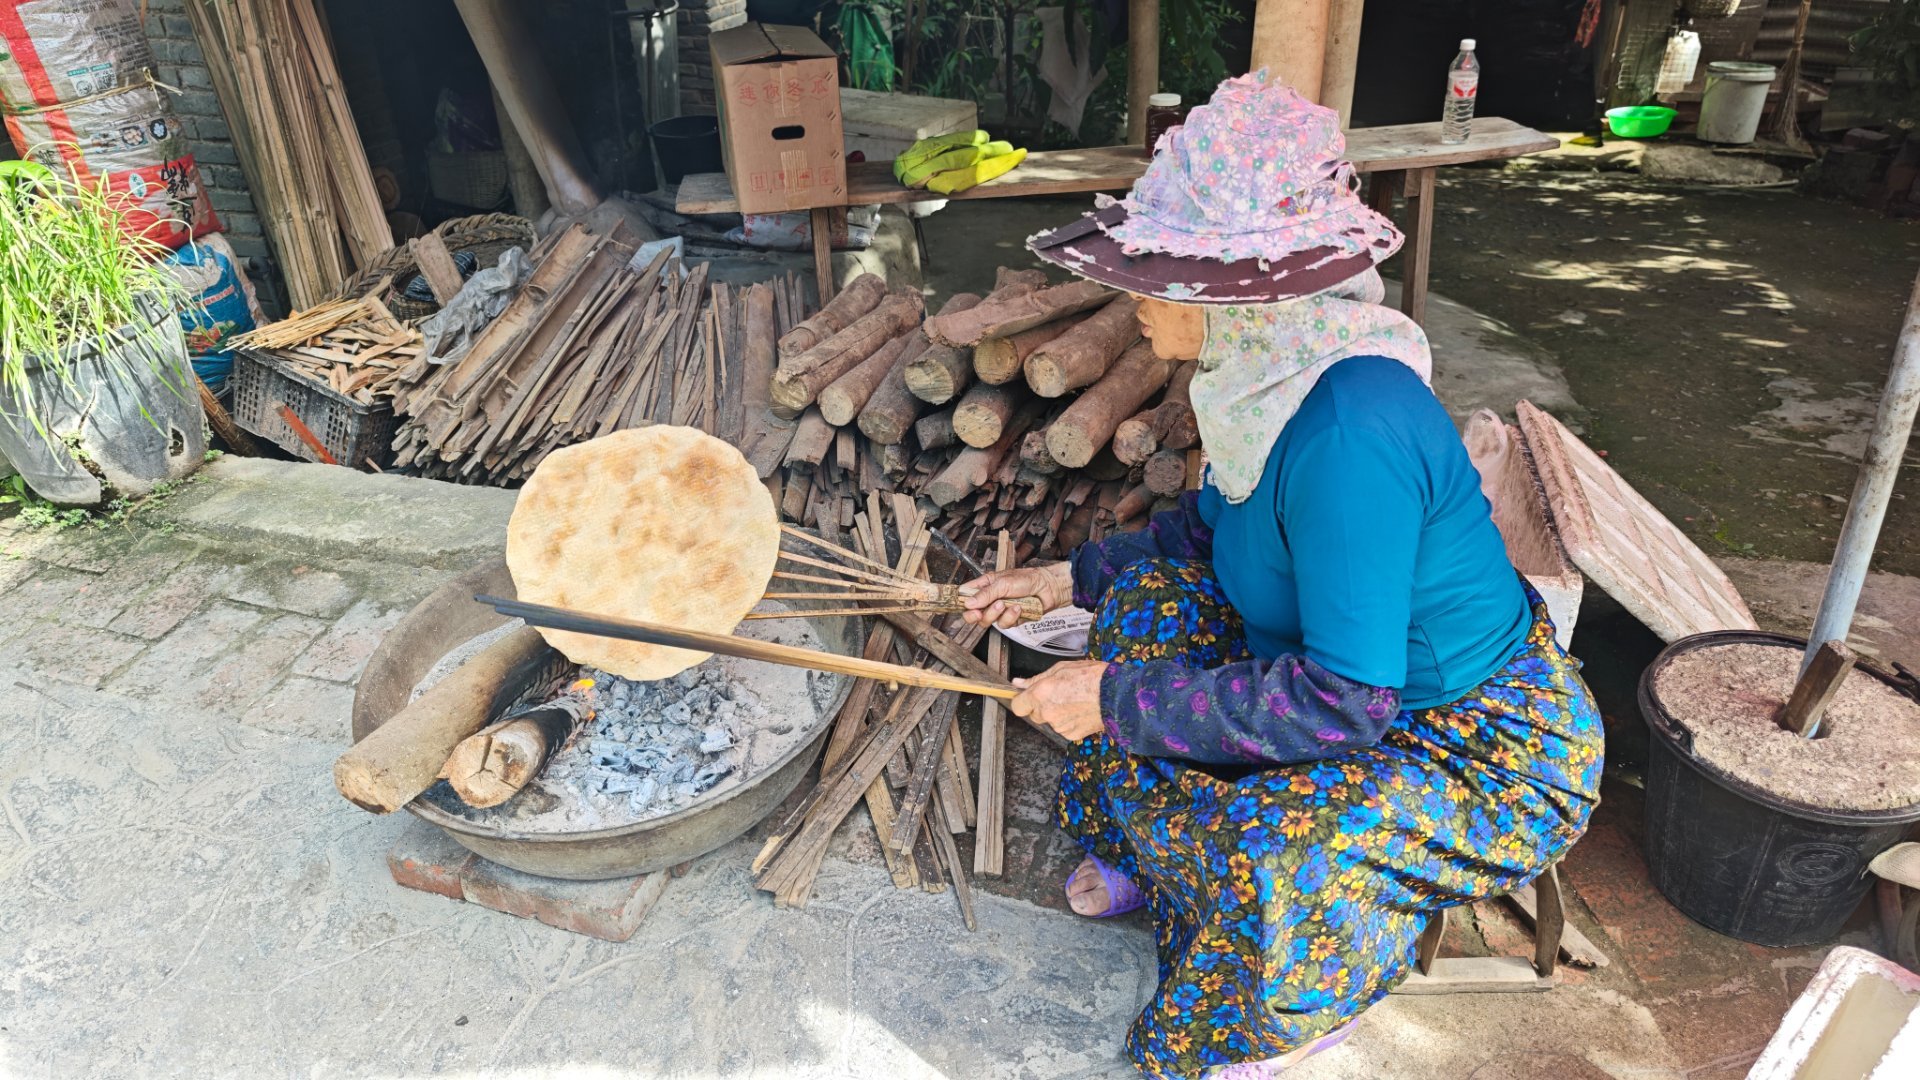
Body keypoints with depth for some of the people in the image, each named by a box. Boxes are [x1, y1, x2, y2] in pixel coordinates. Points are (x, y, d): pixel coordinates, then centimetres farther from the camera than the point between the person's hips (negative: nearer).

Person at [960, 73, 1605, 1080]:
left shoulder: (1350, 427, -36)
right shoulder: (1270, 371, -8)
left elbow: (1342, 704, -33)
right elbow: (1214, 521, 12)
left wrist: (1124, 698, -26)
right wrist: (1073, 577, 6)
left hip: (1493, 754, -8)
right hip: (1366, 675, 9)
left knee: (1274, 858, -31)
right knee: (1147, 601, 3)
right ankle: (1146, 856, 23)